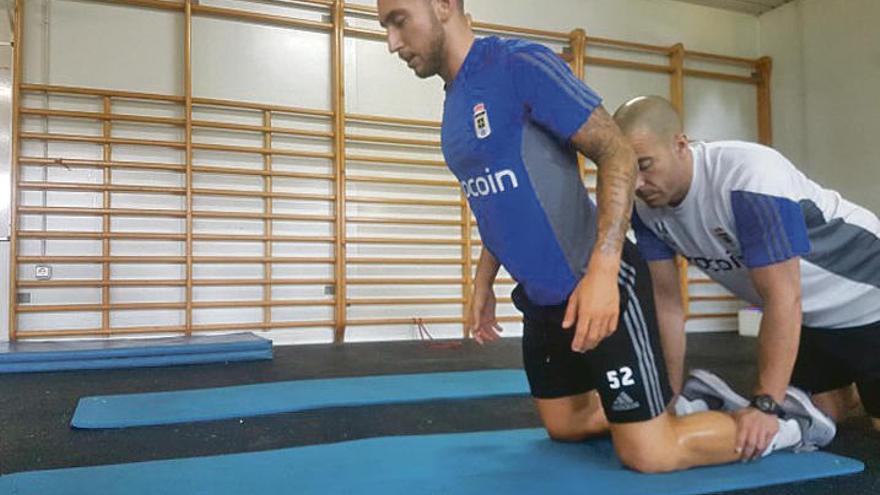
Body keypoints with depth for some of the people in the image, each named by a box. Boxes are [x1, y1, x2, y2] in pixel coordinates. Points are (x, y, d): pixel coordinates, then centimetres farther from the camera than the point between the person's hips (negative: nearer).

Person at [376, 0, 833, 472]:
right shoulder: (454, 103, 9)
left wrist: (602, 270, -29)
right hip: (540, 298, 9)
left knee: (650, 455, -4)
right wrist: (483, 284, 18)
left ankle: (787, 420, 19)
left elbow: (617, 154, -20)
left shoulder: (520, 64, -16)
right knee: (563, 426, 20)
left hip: (596, 287, -9)